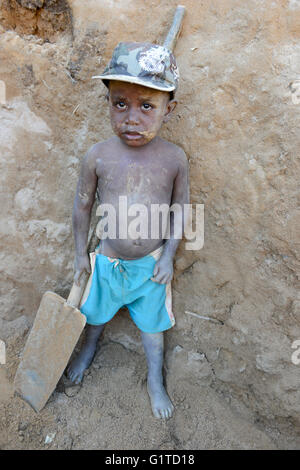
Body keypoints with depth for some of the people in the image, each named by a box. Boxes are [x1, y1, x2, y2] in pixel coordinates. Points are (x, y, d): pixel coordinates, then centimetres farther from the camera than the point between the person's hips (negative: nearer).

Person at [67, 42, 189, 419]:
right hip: (108, 259, 1)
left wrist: (168, 256, -6)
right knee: (96, 311, 26)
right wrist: (80, 254, 3)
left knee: (152, 323, 19)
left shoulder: (174, 158, -16)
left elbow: (181, 208, -3)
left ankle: (155, 381, 46)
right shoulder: (98, 156, -17)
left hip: (153, 262, 0)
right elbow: (82, 205, -4)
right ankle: (89, 349, 60)